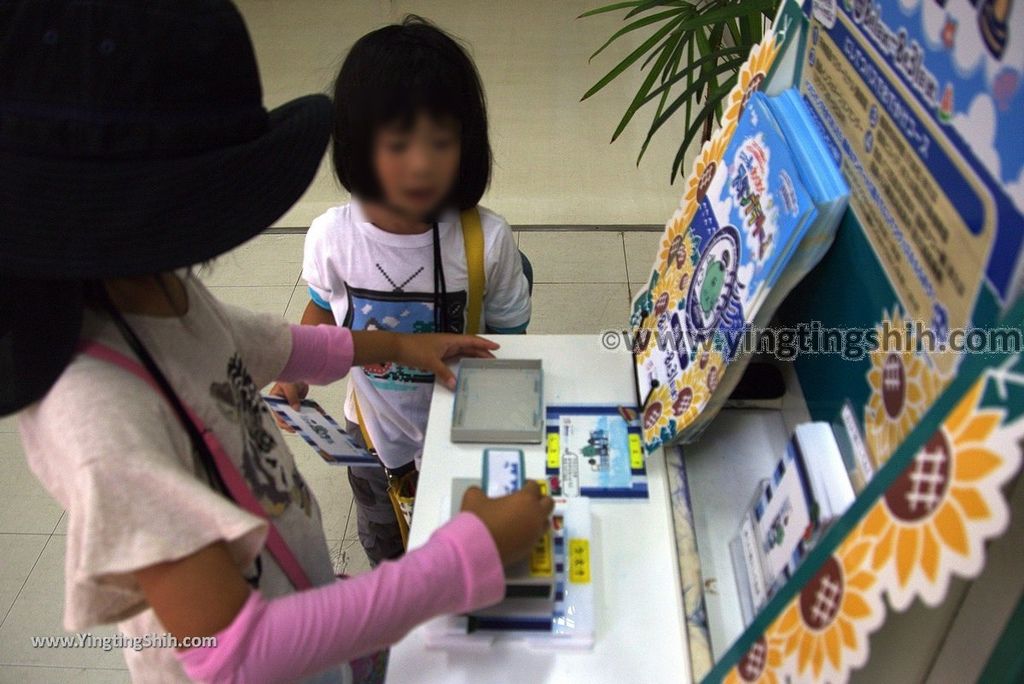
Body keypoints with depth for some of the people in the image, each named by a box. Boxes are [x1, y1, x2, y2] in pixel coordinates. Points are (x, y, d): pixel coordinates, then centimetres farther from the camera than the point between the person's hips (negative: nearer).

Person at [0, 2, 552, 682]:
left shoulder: (163, 288, -13)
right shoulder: (101, 418, -39)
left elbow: (269, 347, 10)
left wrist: (395, 344, 8)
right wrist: (473, 552, -37)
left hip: (303, 587, 6)